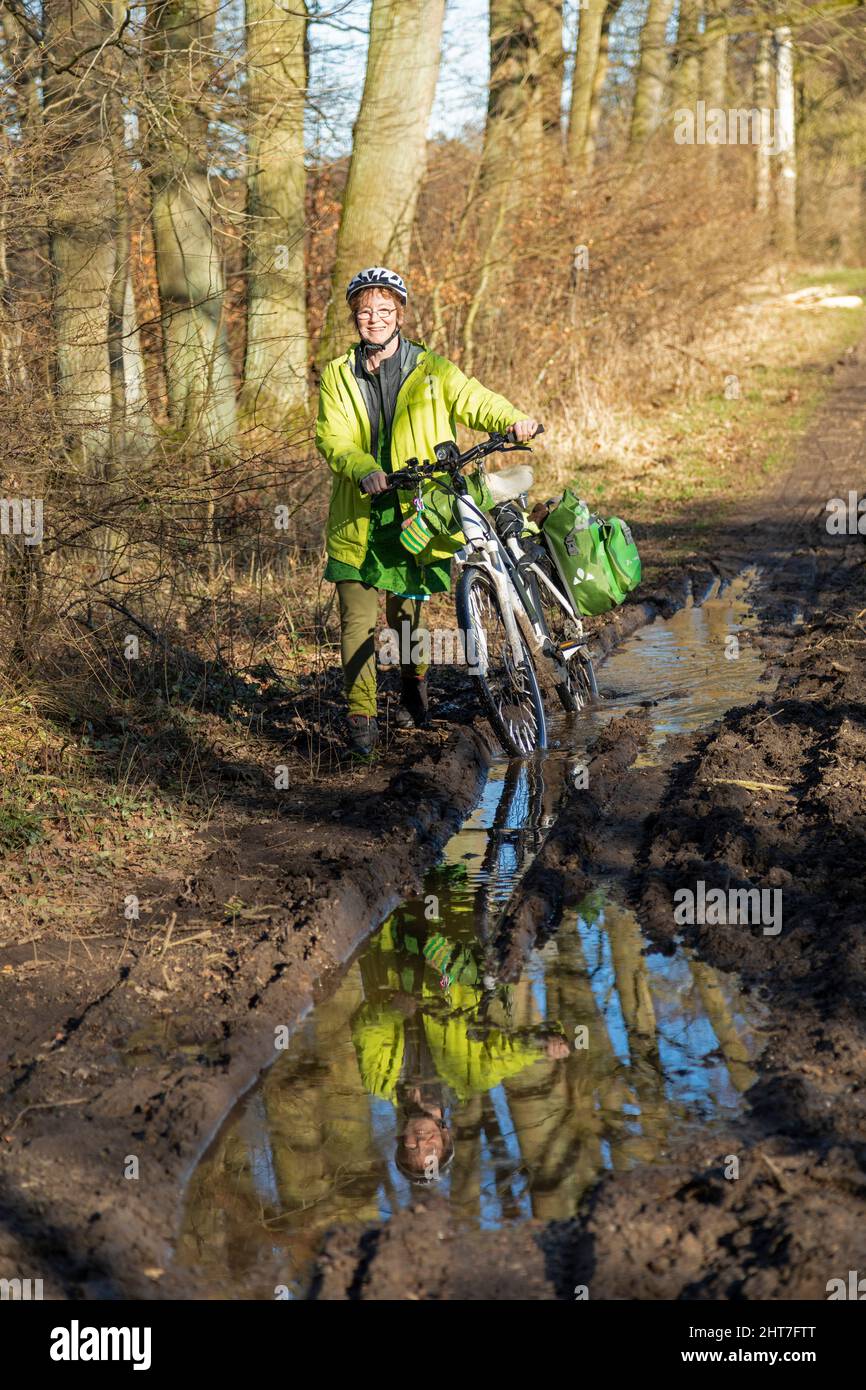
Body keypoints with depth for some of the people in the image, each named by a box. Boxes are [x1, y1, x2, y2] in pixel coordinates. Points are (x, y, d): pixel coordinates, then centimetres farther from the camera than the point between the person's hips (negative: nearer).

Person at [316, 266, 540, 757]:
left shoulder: (430, 369, 6)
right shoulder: (338, 376, 7)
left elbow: (472, 400, -4)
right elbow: (332, 438, -3)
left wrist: (513, 419, -25)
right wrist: (364, 469, -24)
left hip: (415, 512, 0)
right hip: (359, 517, 0)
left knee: (406, 610, 11)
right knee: (358, 618, -8)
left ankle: (414, 691, 39)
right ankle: (362, 716, 1)